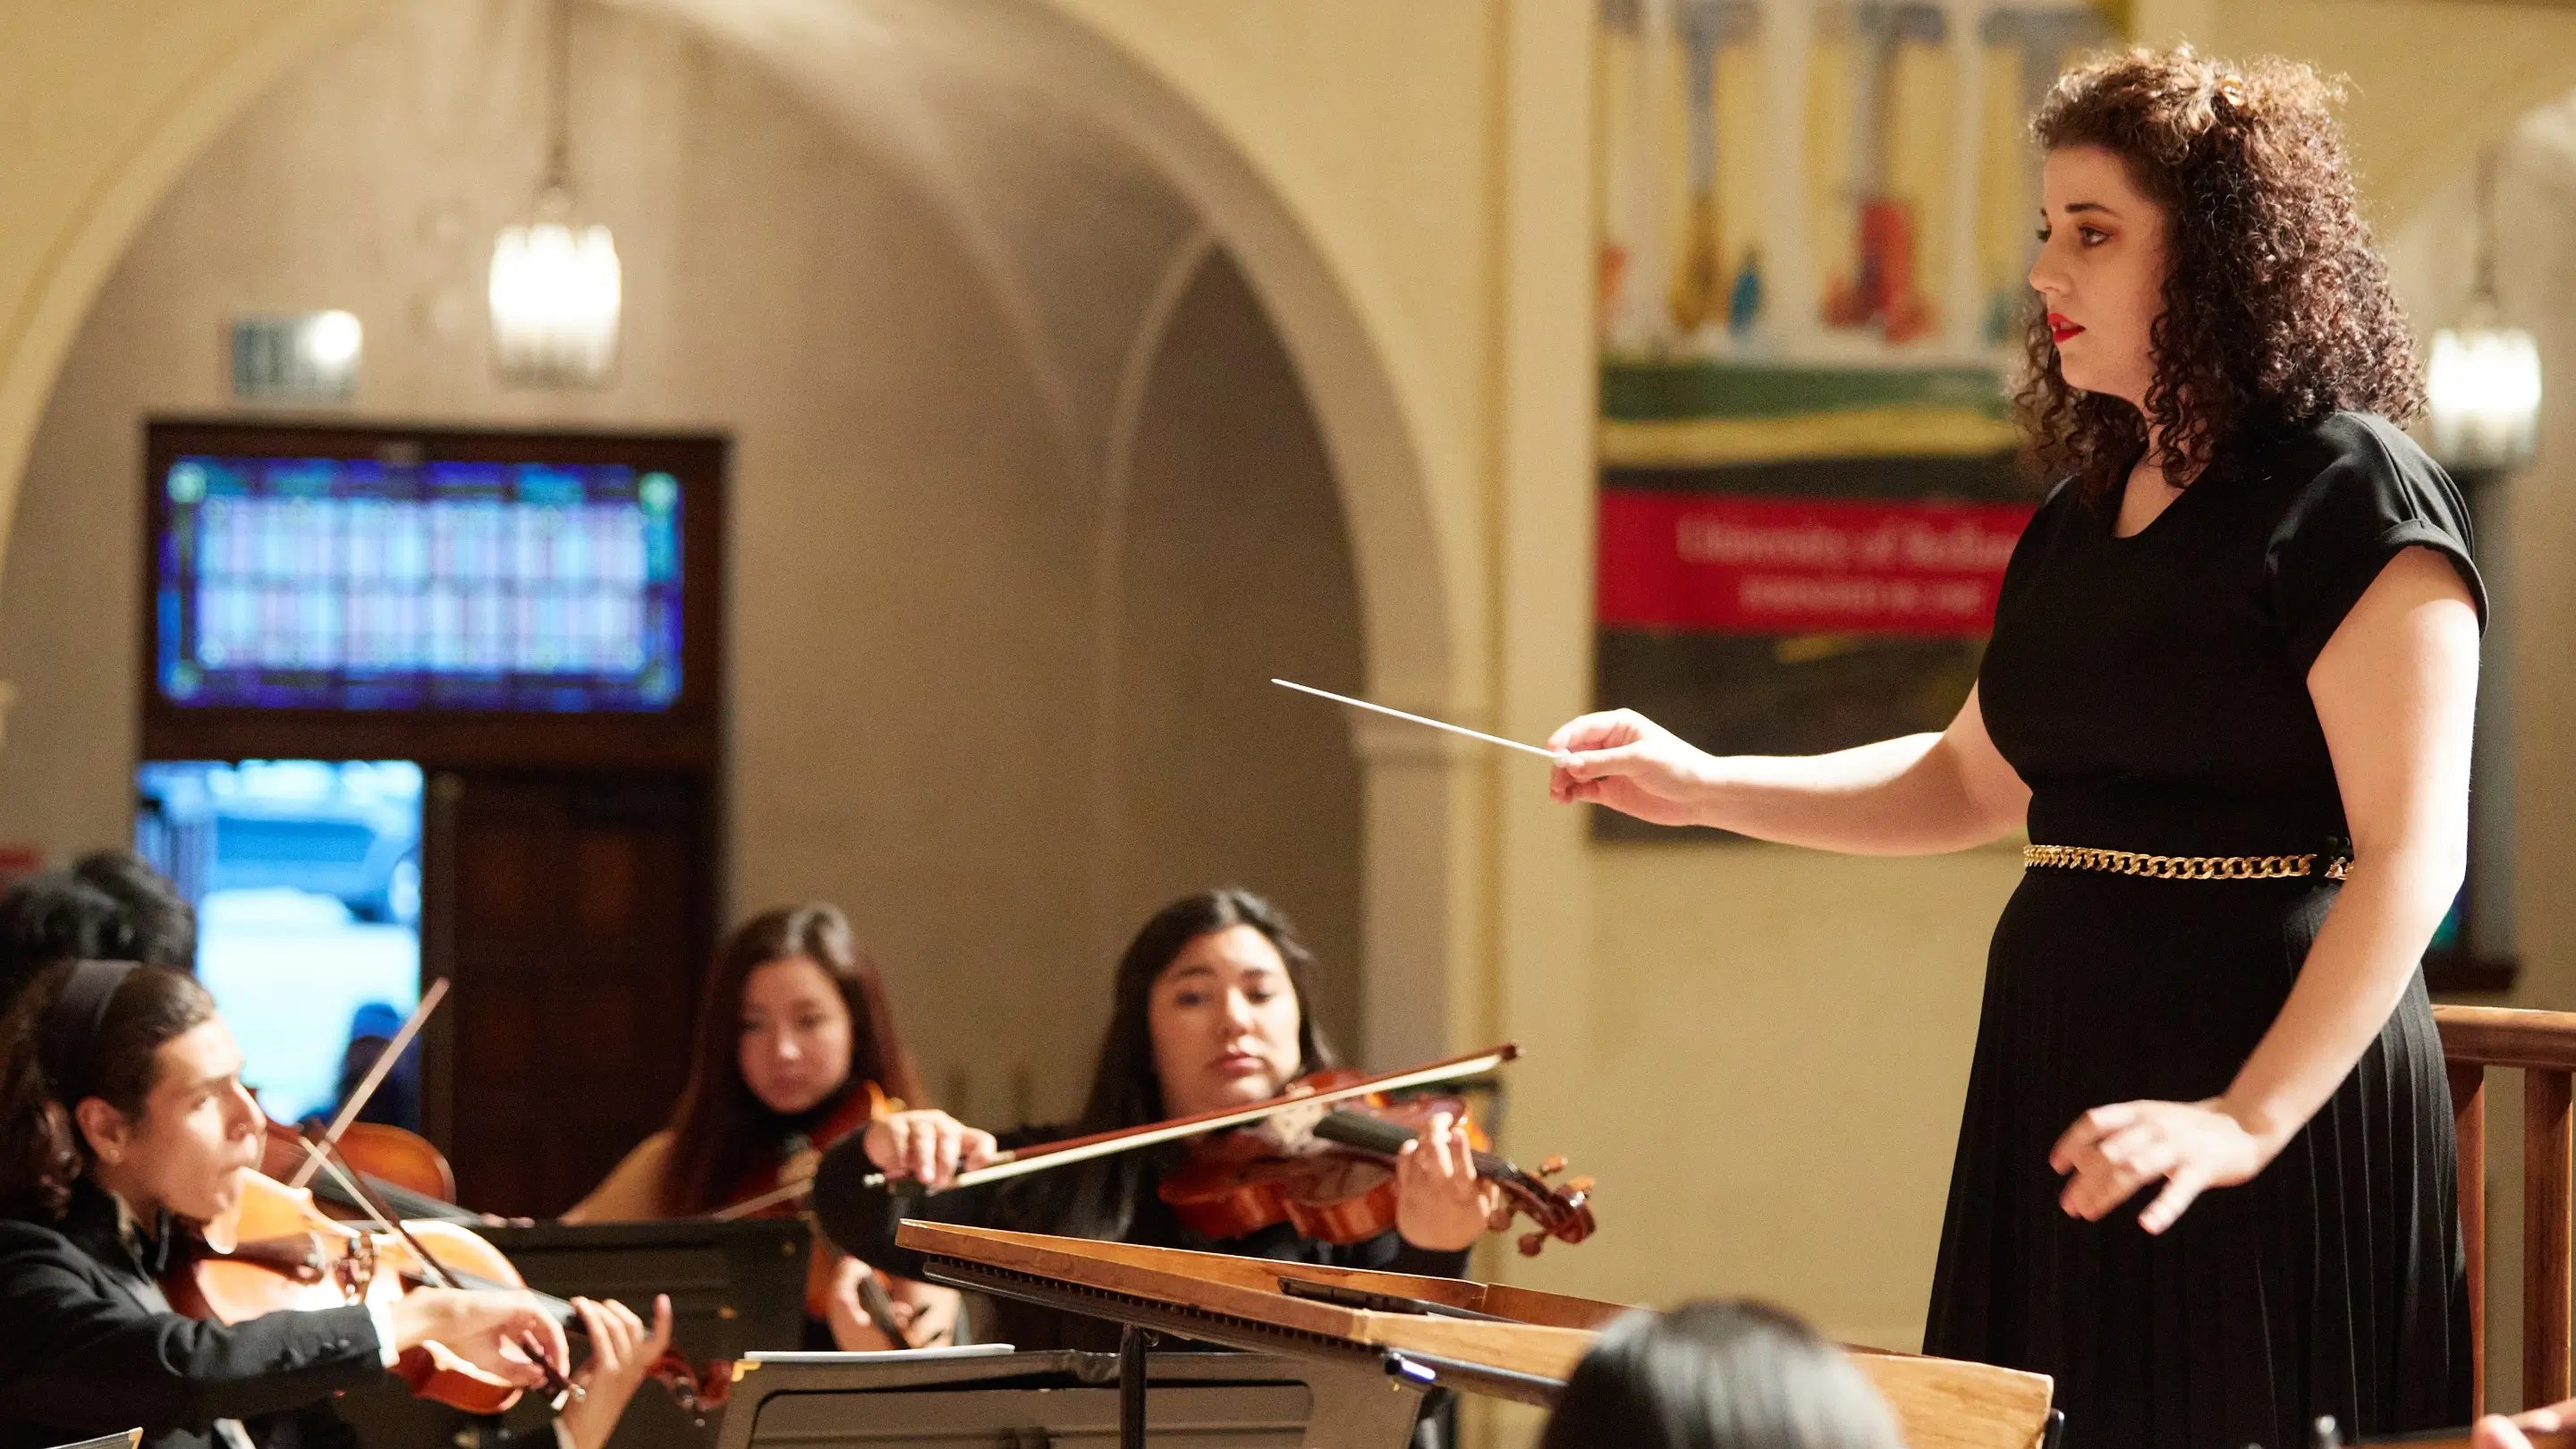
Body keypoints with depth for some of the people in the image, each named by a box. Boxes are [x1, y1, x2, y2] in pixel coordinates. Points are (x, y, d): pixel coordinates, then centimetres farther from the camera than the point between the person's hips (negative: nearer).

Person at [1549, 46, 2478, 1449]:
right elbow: (1968, 779, 27)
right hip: (2059, 1075, 7)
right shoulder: (2082, 518, 15)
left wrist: (2245, 1121, -26)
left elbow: (2412, 853, -17)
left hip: (2280, 1071, -7)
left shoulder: (2352, 494, -10)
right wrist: (1704, 786, 14)